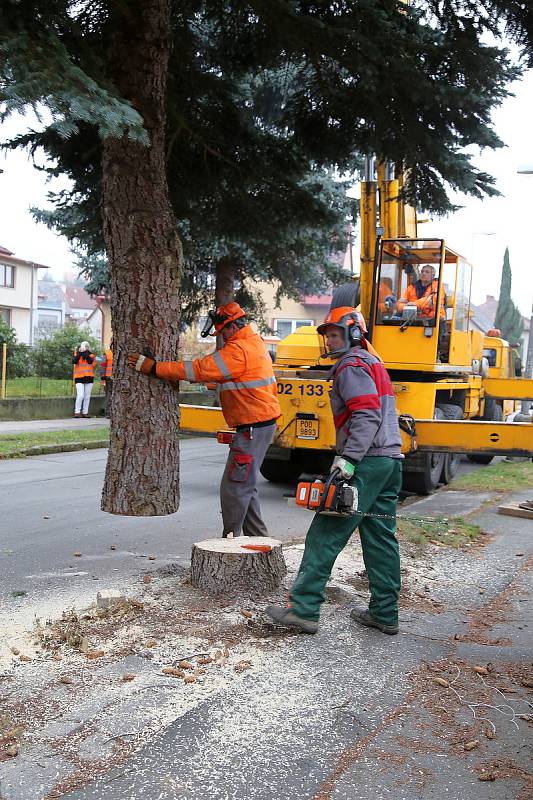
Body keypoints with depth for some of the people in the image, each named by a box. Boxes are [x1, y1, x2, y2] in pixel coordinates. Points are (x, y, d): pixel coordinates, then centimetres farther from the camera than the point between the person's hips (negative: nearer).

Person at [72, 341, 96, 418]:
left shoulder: (91, 355, 9)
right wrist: (79, 353, -15)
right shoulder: (77, 354, 9)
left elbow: (91, 362, -11)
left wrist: (85, 354, -13)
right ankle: (77, 412, -7)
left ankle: (85, 412, 11)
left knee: (87, 396, 4)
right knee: (80, 395, -14)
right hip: (79, 377, -2)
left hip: (89, 378, 2)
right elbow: (74, 361, -10)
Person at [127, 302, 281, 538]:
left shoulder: (238, 351, -18)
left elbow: (198, 370, -20)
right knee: (245, 487, 18)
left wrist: (153, 367, -16)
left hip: (253, 428, -11)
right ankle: (257, 539, 26)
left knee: (234, 488, -5)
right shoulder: (254, 343, 16)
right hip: (260, 426, 11)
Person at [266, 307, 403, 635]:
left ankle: (304, 609, -6)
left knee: (326, 535, -7)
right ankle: (384, 614, 15)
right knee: (381, 538, 11)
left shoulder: (352, 366, -6)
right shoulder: (374, 363, 25)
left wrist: (349, 458, -25)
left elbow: (367, 416, -20)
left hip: (367, 461, -10)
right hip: (391, 460, 10)